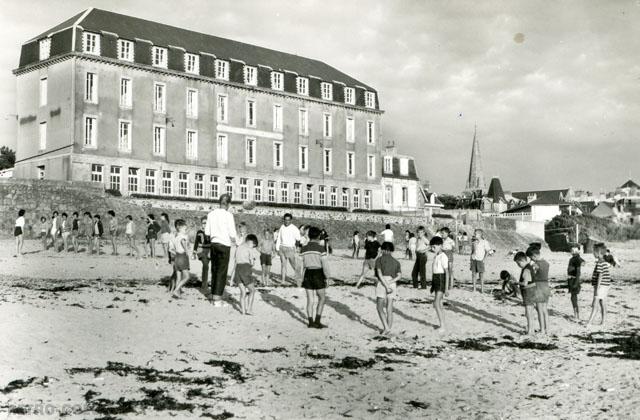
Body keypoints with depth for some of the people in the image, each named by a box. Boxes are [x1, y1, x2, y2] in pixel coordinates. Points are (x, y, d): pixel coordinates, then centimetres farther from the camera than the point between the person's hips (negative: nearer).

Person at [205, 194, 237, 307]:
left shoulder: (211, 214, 3)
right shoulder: (228, 215, -12)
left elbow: (207, 232, 7)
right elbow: (232, 234, -12)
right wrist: (235, 240, 8)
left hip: (214, 243, 5)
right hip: (224, 245, -5)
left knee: (214, 271, 14)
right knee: (222, 272, 0)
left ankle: (213, 297, 19)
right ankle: (217, 300, -1)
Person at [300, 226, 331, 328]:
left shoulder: (304, 249, 1)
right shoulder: (321, 248, -11)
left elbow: (302, 264, 1)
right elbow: (324, 264, -12)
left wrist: (302, 278, 8)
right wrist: (327, 277, -3)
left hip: (307, 274, 4)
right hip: (318, 275, -4)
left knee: (310, 299, 9)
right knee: (322, 298, 9)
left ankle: (311, 322, 9)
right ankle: (317, 321, 1)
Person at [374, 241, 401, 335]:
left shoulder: (379, 260, 2)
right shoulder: (396, 262, 13)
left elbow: (379, 274, -11)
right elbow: (398, 276, -2)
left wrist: (386, 286, -15)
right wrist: (389, 282, -10)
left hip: (381, 284, -3)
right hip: (392, 285, 3)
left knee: (380, 308, 5)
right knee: (389, 309, 9)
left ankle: (386, 328, -7)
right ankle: (389, 329, 9)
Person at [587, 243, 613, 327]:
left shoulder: (600, 263, -17)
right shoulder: (607, 262, 11)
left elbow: (600, 276, -20)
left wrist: (597, 288, -19)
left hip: (601, 286, -9)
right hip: (606, 286, 9)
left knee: (595, 305, -7)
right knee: (603, 305, 11)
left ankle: (589, 322, -6)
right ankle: (603, 322, 14)